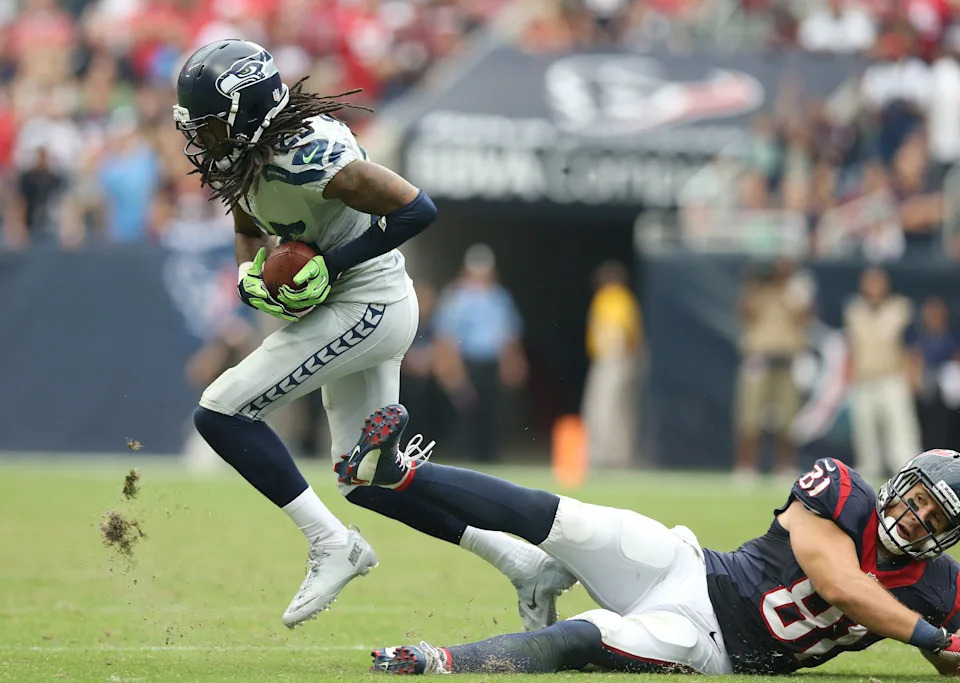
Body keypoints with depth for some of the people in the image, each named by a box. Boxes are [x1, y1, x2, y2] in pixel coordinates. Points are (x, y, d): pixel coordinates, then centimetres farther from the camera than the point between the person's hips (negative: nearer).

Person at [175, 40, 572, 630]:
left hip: (369, 306, -10)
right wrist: (251, 276, -1)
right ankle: (526, 564, 17)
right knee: (369, 481, 14)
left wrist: (331, 265, -23)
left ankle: (332, 545, -8)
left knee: (222, 413, -12)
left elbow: (415, 208, -27)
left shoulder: (303, 155, -26)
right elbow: (251, 233, 21)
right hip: (352, 310, 10)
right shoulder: (238, 159, 3)